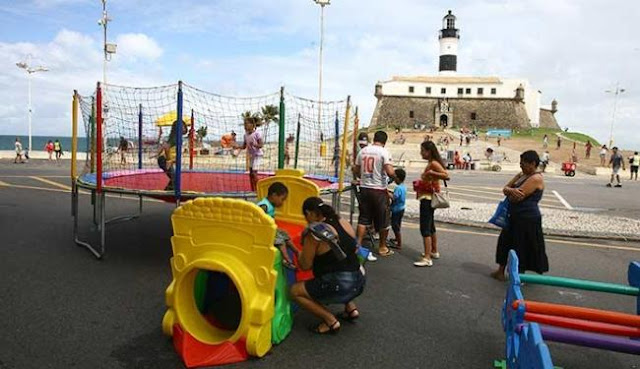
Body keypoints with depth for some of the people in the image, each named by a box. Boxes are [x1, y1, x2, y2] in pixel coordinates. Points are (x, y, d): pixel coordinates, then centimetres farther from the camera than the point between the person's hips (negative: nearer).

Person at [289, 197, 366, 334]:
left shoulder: (313, 233, -15)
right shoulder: (344, 223, 4)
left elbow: (305, 265, -8)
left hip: (341, 287, -8)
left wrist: (299, 254, 12)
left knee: (295, 291, 7)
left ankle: (330, 321, 2)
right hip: (359, 282, 8)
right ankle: (351, 308, 25)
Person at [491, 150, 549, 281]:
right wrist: (511, 190, -17)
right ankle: (501, 271, 29)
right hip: (515, 216, 10)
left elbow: (517, 197, -24)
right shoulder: (521, 175, 10)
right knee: (506, 242, 17)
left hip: (527, 219, -10)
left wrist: (510, 191, -2)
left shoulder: (536, 179, -18)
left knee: (523, 247, 2)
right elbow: (505, 188, 7)